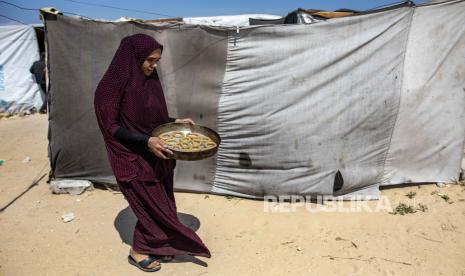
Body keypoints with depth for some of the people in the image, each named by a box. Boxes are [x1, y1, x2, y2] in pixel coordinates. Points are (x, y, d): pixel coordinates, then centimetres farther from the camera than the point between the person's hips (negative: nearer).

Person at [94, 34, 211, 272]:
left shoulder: (151, 81, 4)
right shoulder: (114, 85, -16)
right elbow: (112, 127, -17)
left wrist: (176, 122, 0)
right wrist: (146, 141, -26)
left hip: (157, 155, 7)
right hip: (133, 158, -7)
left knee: (161, 203, 14)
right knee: (152, 206, 3)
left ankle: (155, 245, 33)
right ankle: (137, 251, 26)